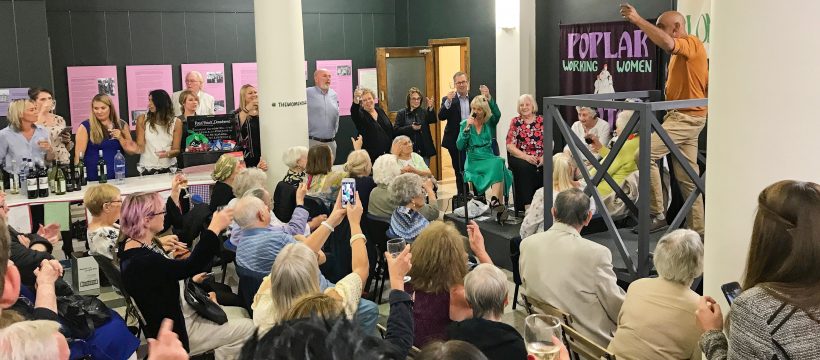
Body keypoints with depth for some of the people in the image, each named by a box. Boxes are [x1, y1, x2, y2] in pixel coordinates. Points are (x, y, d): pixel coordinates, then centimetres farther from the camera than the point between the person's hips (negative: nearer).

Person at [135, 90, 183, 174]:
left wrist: (168, 154, -17)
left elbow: (176, 150, 2)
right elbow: (140, 148, 1)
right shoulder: (143, 119, 4)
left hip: (168, 168, 0)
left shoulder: (176, 122, 4)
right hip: (147, 168, 0)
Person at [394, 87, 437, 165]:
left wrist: (431, 108, -28)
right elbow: (395, 130, -3)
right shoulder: (402, 113, 5)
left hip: (424, 151, 1)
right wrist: (411, 128, -15)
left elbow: (433, 120, -11)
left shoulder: (424, 112, 7)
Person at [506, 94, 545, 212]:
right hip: (520, 158, -1)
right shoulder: (515, 122, 8)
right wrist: (526, 157, -13)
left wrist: (544, 157, -13)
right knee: (525, 168, -34)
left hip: (540, 160, 1)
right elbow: (510, 146, 0)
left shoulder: (542, 121, 11)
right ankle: (527, 205, -30)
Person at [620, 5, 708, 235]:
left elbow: (667, 43, -33)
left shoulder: (691, 43, -12)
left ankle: (657, 214, -15)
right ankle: (697, 230, 16)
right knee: (687, 178, 10)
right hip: (681, 116, 10)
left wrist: (638, 20, -32)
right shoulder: (679, 53, 19)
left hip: (687, 117, -10)